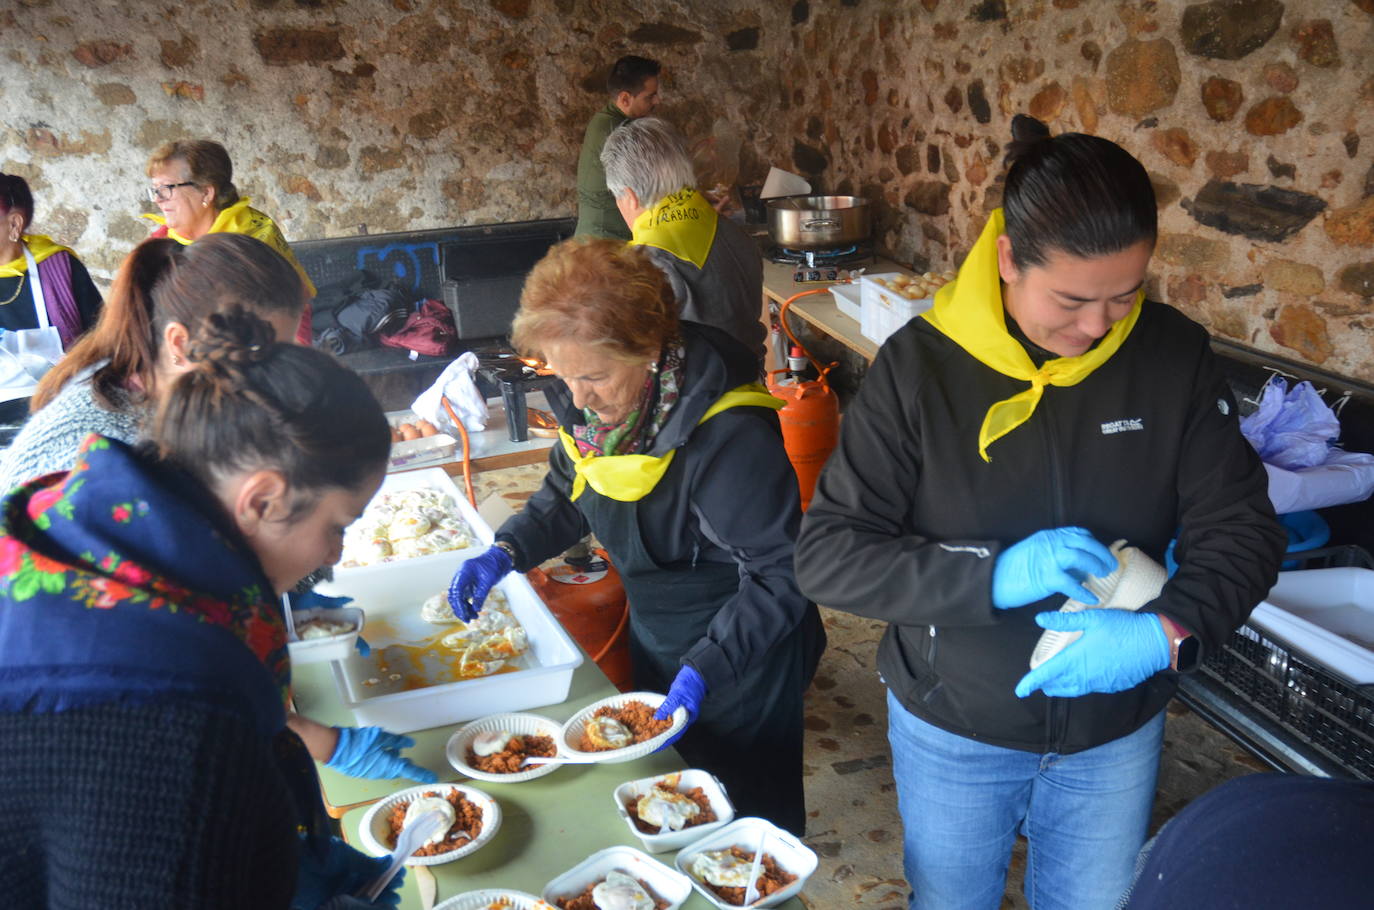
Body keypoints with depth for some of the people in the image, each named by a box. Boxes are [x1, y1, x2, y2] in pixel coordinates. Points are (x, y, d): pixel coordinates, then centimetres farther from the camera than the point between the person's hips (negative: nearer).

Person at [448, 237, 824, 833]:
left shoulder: (730, 435, -33)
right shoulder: (589, 404, -10)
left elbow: (780, 574, -26)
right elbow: (566, 494, 9)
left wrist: (705, 671, -31)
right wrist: (506, 553, -8)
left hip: (741, 655, -7)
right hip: (652, 642, 7)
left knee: (746, 811, 14)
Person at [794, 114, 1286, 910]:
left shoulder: (1175, 357, -13)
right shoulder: (921, 365, -20)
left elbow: (1244, 532, -8)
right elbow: (827, 555, -19)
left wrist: (1169, 634, -27)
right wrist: (992, 576, -31)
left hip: (1117, 733, 2)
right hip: (953, 730, -1)